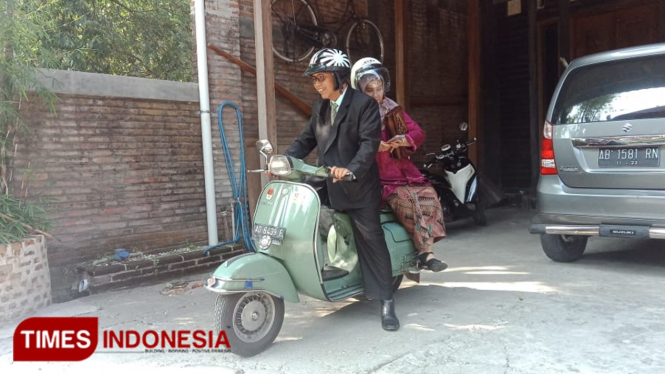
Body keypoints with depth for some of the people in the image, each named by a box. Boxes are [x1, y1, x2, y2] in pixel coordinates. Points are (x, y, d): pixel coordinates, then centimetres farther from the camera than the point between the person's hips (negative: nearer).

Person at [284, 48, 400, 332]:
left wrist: (351, 169, -33)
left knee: (371, 240, -3)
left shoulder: (364, 103, -7)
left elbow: (370, 142, -17)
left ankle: (386, 302, 4)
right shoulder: (320, 107, 16)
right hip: (327, 185, 7)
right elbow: (307, 139, 15)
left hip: (359, 186, -6)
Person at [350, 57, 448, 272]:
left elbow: (418, 133, 9)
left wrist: (403, 140, -13)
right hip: (376, 177, -5)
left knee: (428, 194, -17)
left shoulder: (393, 110, 14)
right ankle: (425, 252, -22)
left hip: (401, 169, 5)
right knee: (406, 198, -28)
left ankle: (425, 250, -16)